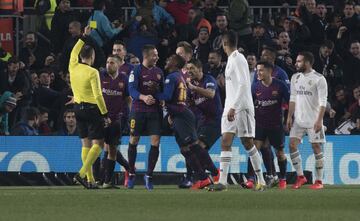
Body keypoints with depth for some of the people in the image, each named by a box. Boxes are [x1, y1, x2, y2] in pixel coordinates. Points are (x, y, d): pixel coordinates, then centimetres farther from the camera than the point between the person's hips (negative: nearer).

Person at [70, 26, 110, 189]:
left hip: (78, 108, 7)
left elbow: (74, 52, 25)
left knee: (86, 144, 9)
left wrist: (84, 36, 34)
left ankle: (90, 179, 7)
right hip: (92, 109, -7)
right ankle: (82, 173, -19)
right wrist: (105, 114, -11)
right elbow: (98, 95, -17)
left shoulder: (73, 68, 3)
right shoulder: (92, 72, -14)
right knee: (97, 144, -3)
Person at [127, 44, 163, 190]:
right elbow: (132, 90, -15)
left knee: (156, 142, -7)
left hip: (155, 111, 4)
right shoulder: (136, 71, -4)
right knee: (134, 141, 5)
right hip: (138, 111, -3)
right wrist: (143, 97, -33)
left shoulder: (159, 72, 11)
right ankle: (131, 174, 21)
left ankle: (149, 175, 3)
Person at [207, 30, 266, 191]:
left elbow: (243, 85, -20)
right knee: (225, 142, -3)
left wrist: (233, 107, -23)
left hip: (242, 107, -8)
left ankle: (261, 181, 8)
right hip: (230, 108, 8)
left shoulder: (238, 59, -12)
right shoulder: (231, 60, 16)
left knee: (248, 143, -2)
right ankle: (222, 181, -9)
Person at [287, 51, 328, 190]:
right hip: (298, 119, 6)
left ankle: (319, 181, 4)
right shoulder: (295, 78, 10)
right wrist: (289, 117, 7)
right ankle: (300, 177, 7)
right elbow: (293, 98, 14)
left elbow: (323, 102, -13)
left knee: (316, 147, -3)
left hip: (313, 120, -6)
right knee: (292, 145, -4)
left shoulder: (319, 79, -9)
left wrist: (319, 120, -20)